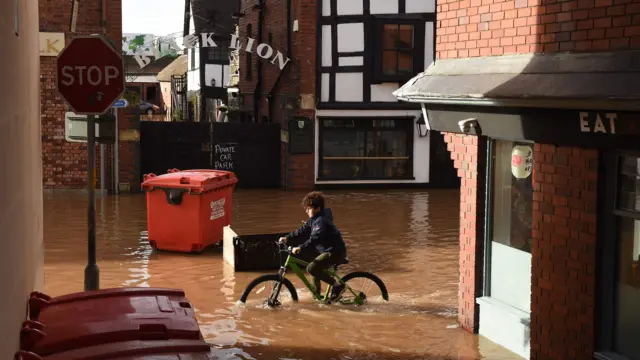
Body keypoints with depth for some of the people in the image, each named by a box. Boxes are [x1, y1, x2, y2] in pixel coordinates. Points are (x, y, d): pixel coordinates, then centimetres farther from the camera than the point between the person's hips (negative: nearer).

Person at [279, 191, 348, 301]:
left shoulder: (321, 221, -21)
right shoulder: (314, 219, 10)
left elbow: (315, 238, -34)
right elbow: (303, 230, 15)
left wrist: (300, 248, -42)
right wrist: (287, 238, 7)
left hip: (335, 252, -11)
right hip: (329, 251, 11)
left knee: (312, 268, -21)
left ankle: (337, 285, -14)